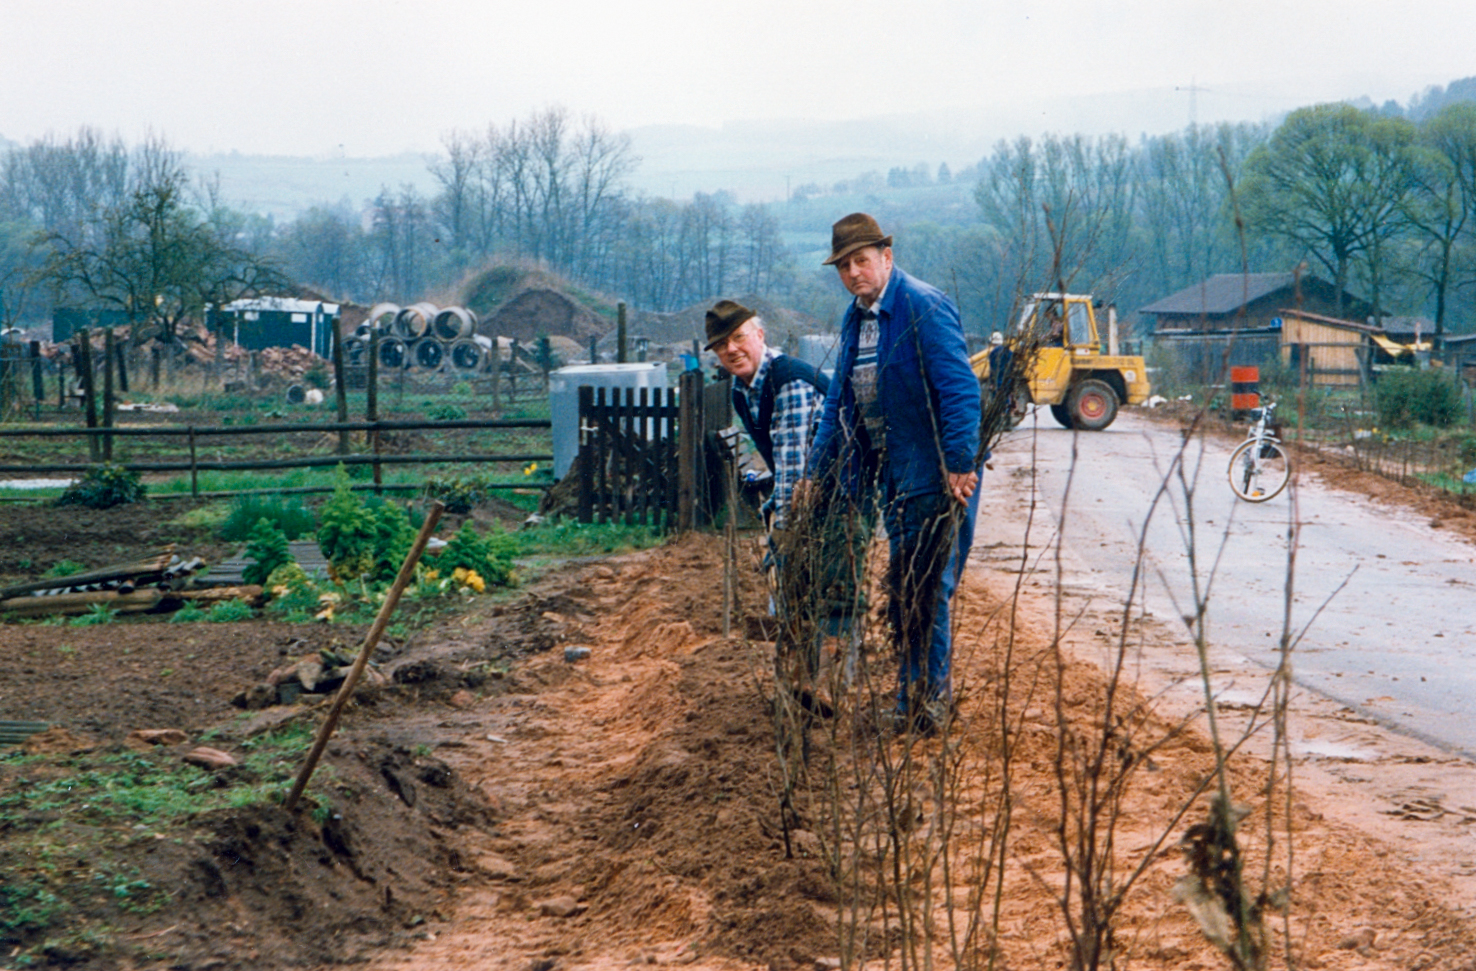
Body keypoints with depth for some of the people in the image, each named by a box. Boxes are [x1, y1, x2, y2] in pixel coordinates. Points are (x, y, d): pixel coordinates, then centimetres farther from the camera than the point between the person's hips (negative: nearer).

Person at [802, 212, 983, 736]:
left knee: (926, 589, -5)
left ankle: (924, 701, 3)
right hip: (892, 474, 8)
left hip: (936, 474, -8)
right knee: (903, 592, 11)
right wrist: (815, 472, 18)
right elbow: (839, 401, 21)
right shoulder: (855, 318, 13)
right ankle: (925, 691, 20)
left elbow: (959, 389, -19)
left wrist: (959, 465, -24)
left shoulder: (924, 307, -14)